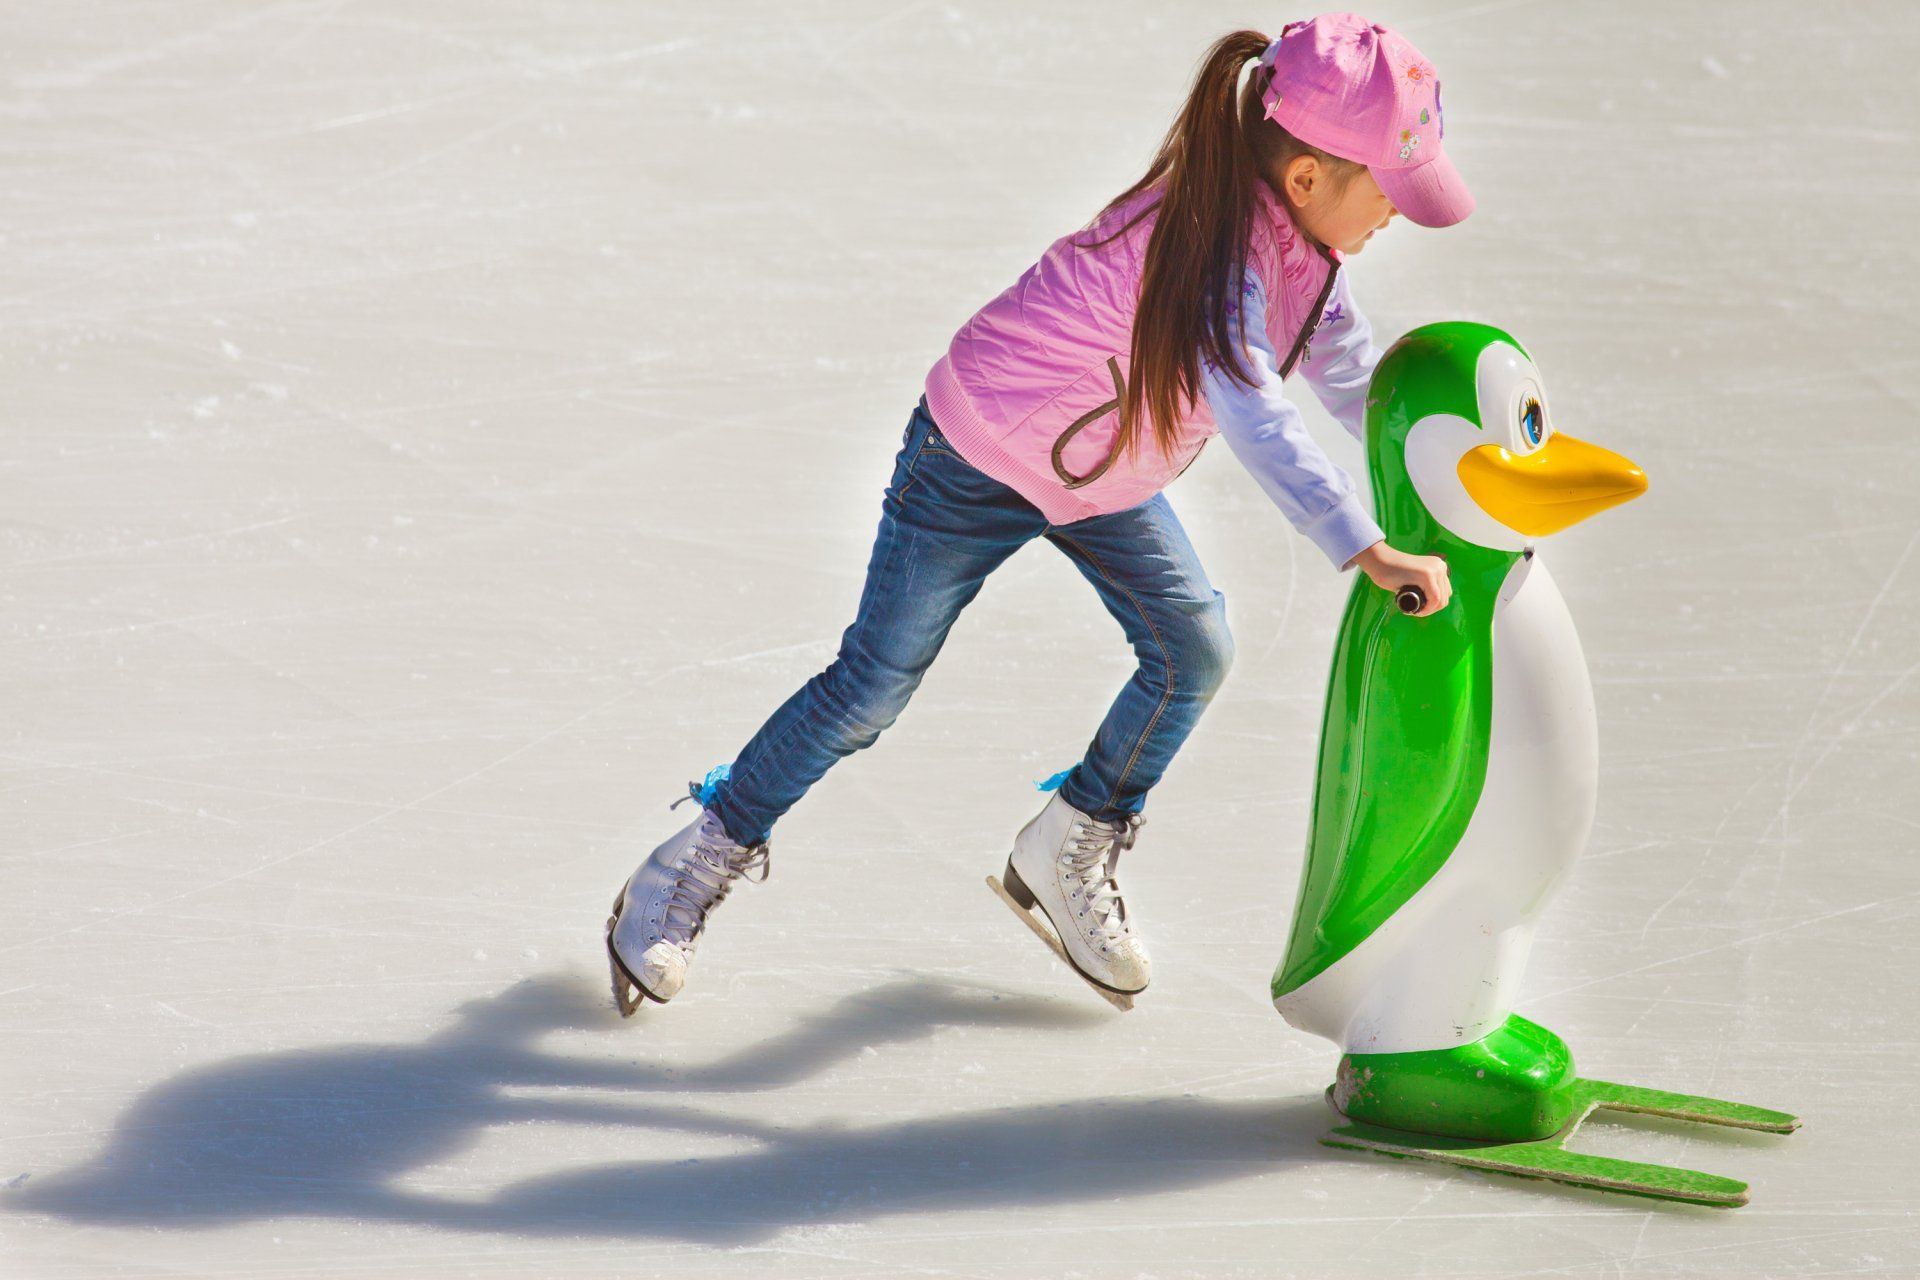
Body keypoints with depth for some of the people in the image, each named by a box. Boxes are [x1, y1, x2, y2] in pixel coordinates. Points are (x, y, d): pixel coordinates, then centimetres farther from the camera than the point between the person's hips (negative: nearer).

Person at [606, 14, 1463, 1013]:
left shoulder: (1296, 239, -13)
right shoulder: (1211, 249, -40)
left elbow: (1348, 368, 1)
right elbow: (1252, 419, -52)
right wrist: (1369, 555, -59)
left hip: (1101, 469, 8)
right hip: (980, 456, -8)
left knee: (1193, 650, -1)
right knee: (873, 685, 2)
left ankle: (1069, 855, 21)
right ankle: (699, 860, 22)